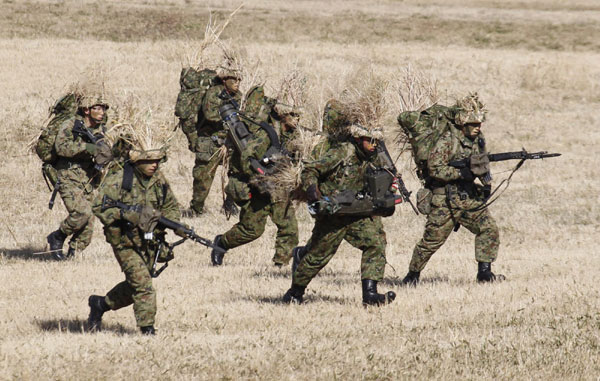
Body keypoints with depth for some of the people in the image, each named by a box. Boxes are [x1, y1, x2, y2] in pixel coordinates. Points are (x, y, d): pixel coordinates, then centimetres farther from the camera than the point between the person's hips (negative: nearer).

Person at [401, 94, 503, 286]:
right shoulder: (448, 141, -17)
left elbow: (481, 167, 18)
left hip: (468, 197, 6)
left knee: (489, 229, -9)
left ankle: (484, 272, -5)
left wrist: (486, 181, -2)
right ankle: (413, 275, 19)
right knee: (432, 240, 1)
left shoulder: (478, 140, 6)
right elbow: (435, 169, -23)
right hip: (444, 200, -6)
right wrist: (463, 172, -27)